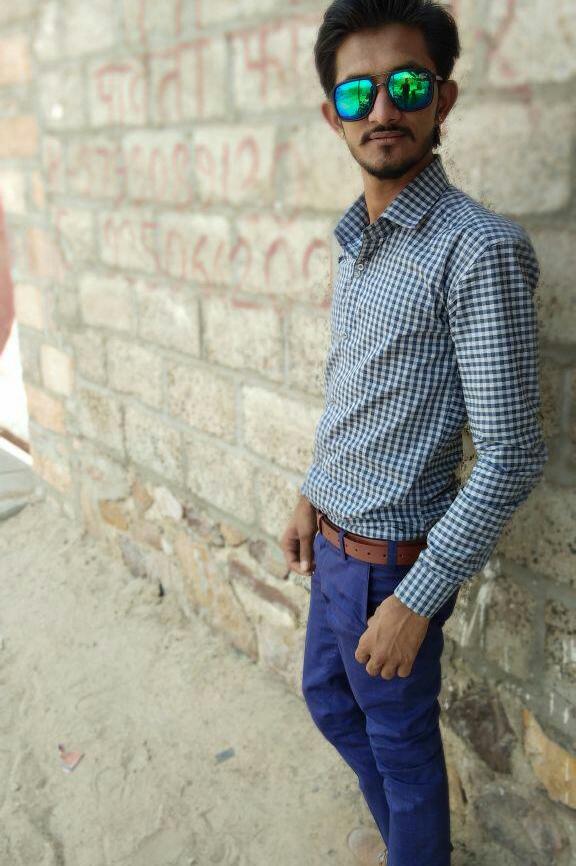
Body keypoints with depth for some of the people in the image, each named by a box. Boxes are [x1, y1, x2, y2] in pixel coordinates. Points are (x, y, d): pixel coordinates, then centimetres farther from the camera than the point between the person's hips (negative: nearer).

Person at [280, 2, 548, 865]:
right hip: (335, 540, 9)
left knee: (401, 737, 13)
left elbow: (513, 455, -23)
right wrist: (312, 495, 14)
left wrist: (416, 599, -21)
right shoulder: (359, 240, 4)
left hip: (389, 558, -9)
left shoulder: (479, 249, -22)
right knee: (327, 697, 26)